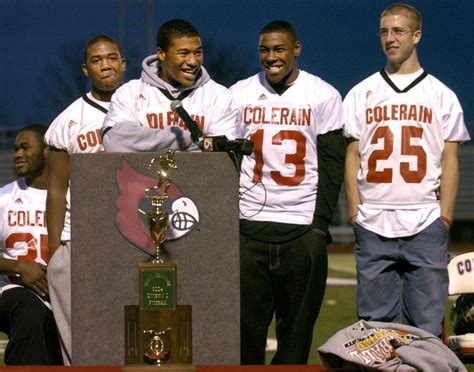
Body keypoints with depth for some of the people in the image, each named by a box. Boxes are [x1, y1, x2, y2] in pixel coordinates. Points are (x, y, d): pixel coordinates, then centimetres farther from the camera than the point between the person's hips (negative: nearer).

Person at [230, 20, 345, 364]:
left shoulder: (323, 96, 3)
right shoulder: (239, 94, 8)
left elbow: (331, 166, 1)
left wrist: (320, 225, -6)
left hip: (303, 228, -1)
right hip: (249, 223, 1)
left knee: (297, 325, 2)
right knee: (247, 323, -1)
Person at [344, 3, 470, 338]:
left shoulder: (442, 96, 9)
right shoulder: (362, 94, 12)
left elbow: (449, 160, 6)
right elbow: (353, 155, 10)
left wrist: (445, 215, -4)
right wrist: (355, 210, -1)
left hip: (426, 224, -1)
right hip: (374, 223, 1)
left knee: (428, 321, -3)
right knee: (376, 319, 2)